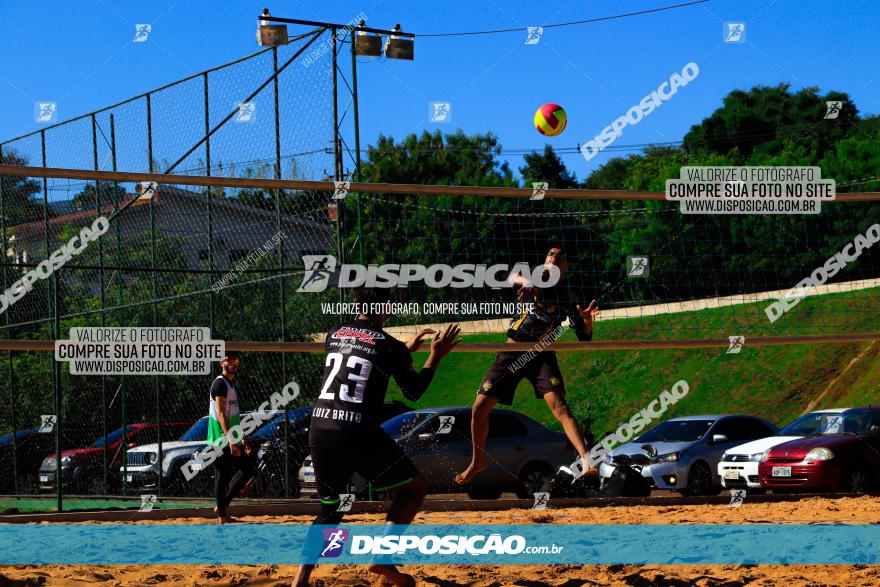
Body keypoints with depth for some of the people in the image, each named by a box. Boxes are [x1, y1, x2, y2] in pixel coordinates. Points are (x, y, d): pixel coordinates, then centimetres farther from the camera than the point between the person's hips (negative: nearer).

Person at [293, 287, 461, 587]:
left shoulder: (334, 335, 15)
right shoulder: (389, 345, -1)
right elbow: (414, 391, 9)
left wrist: (407, 349, 39)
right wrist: (436, 356, 21)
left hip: (319, 432, 6)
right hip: (358, 435, -6)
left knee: (330, 509, 21)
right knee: (415, 486, 11)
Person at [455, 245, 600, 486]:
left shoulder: (567, 298, 5)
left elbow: (583, 339, 2)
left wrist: (587, 322, -21)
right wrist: (525, 282, -38)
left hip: (542, 356, -1)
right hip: (512, 355, 1)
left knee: (559, 406, -24)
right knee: (479, 408, -1)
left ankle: (587, 461, -35)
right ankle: (478, 461, 22)